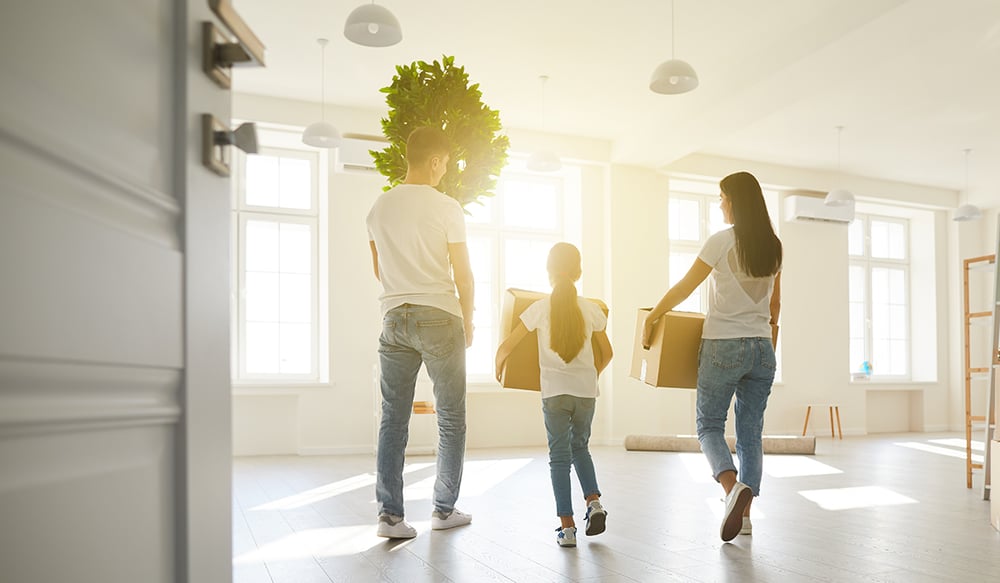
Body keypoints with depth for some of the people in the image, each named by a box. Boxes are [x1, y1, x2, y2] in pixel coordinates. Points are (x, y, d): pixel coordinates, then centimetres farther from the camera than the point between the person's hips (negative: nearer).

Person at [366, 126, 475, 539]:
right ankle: (444, 510, 16)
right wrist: (468, 321, 7)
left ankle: (390, 514, 6)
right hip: (439, 317, -4)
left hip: (394, 318, 4)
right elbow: (462, 273, -5)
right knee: (451, 419, 9)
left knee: (393, 419, 7)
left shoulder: (380, 207, 8)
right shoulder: (446, 207, -7)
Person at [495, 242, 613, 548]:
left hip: (555, 392, -2)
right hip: (586, 391, 3)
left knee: (559, 456, 6)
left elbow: (506, 346, -3)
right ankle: (594, 502, 7)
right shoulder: (591, 309, 3)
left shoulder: (541, 308, -4)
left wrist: (498, 366, 18)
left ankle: (567, 527, 3)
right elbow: (606, 354, 15)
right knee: (580, 447, 23)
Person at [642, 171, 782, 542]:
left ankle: (733, 486, -17)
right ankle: (744, 512, 14)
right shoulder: (773, 246, 8)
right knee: (751, 432, 11)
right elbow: (775, 304, 16)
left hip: (723, 347, -5)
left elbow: (684, 287, -5)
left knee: (709, 425, 7)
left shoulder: (722, 241, -10)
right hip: (762, 348, 5)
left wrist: (651, 318, 6)